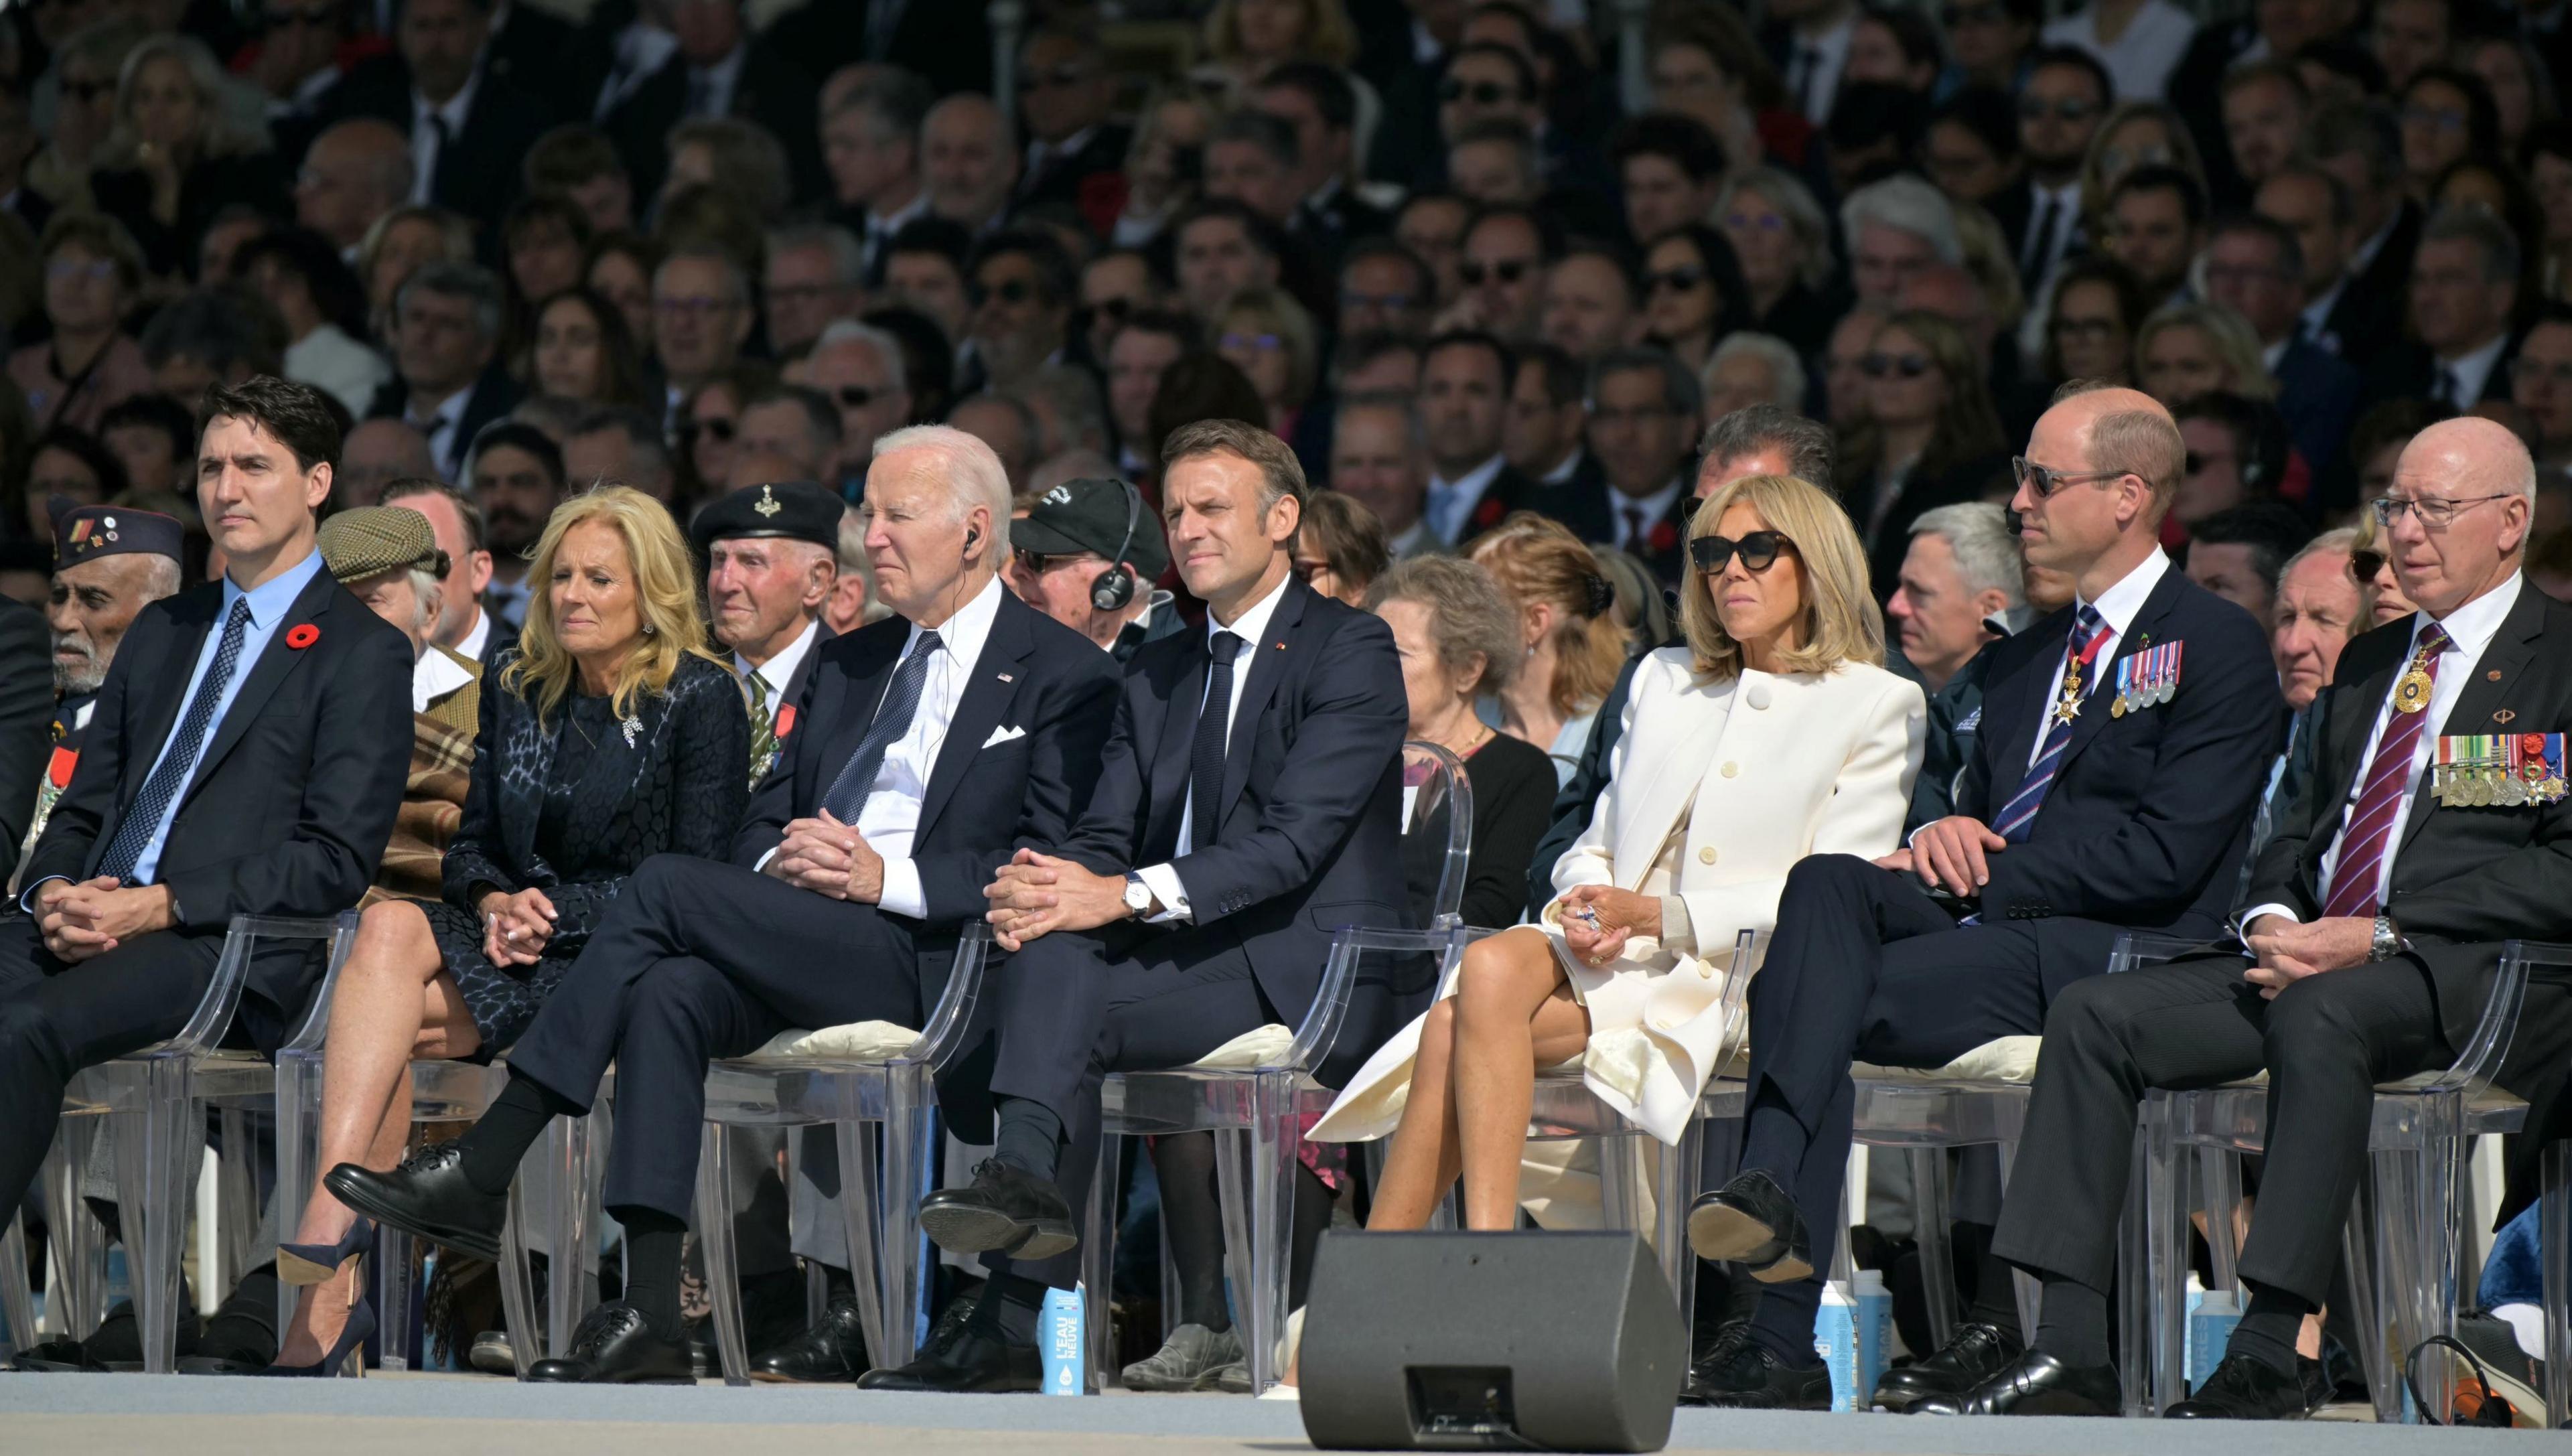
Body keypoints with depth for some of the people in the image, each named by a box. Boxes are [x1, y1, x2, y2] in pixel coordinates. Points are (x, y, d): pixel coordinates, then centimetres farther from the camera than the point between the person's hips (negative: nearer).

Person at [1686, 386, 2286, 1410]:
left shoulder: (2219, 647, 0)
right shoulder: (2025, 660, 27)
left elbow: (2164, 856, -10)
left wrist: (1979, 875, -12)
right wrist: (1944, 842, -1)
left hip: (2120, 957, -7)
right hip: (1995, 930, 7)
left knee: (1819, 1002, -28)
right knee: (1825, 883, -25)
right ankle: (1771, 1191, -39)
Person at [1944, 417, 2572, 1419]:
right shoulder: (2367, 663, 26)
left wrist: (2379, 935, -17)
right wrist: (2273, 917, -1)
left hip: (2459, 970, -8)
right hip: (2307, 958, 8)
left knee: (2317, 1014, -38)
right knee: (2094, 1017, -12)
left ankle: (2269, 1361, -38)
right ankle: (2071, 1350, -18)